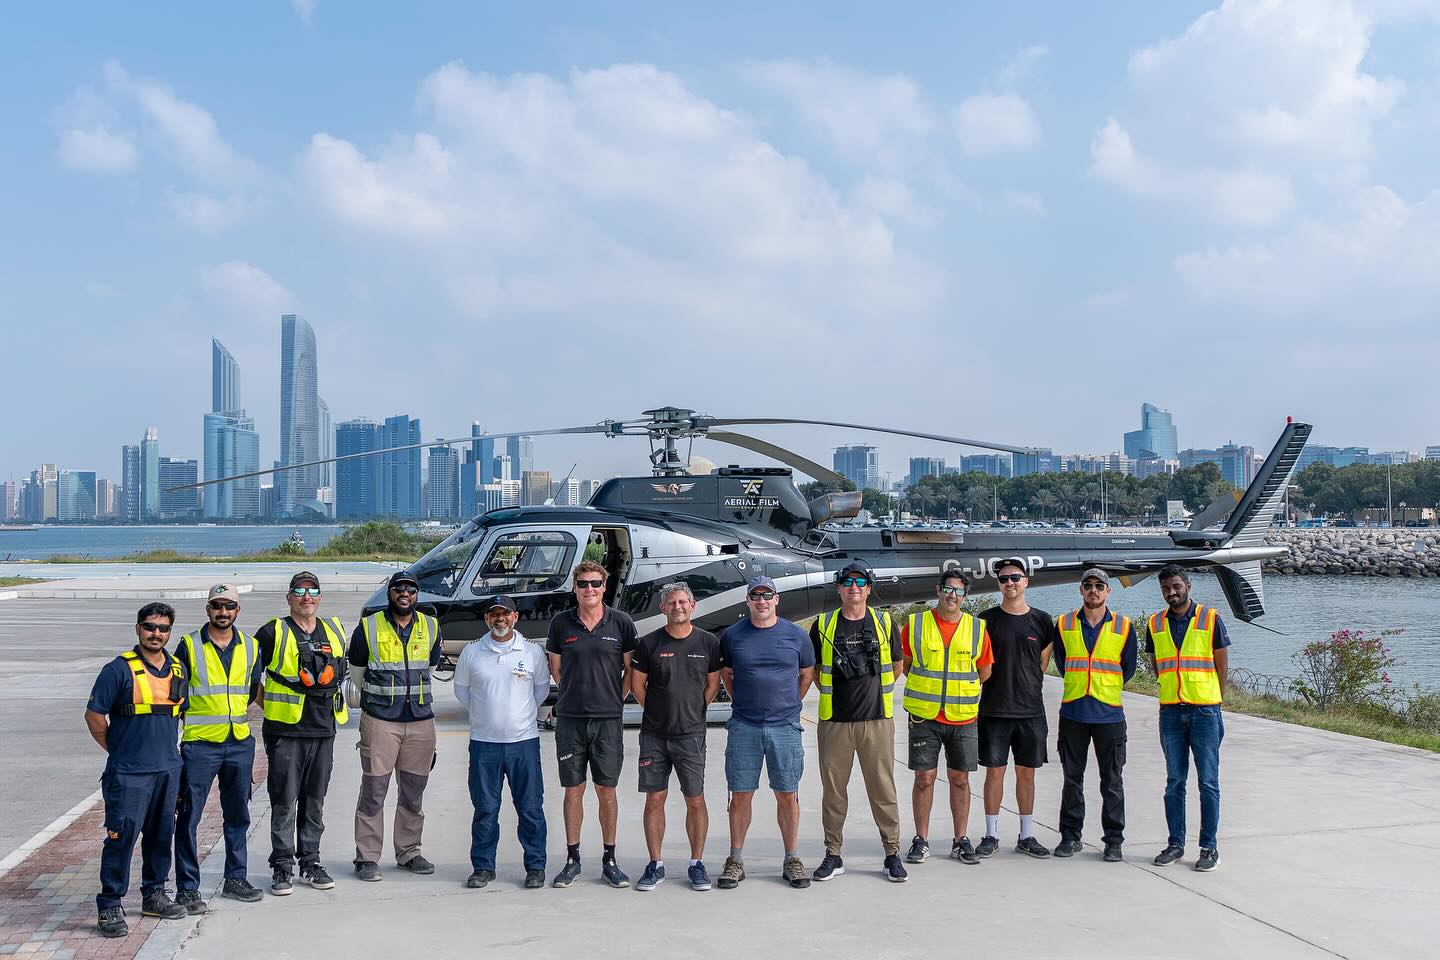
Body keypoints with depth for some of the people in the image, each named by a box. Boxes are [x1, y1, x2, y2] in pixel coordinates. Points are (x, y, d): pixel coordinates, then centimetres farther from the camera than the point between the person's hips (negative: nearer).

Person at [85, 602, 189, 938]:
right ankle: (110, 907, 4)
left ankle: (154, 894, 28)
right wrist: (118, 750, 0)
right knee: (122, 838, -5)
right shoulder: (120, 669, -9)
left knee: (161, 835, 14)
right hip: (128, 774, -6)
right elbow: (94, 716, -7)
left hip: (168, 770, 6)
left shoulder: (178, 670, 9)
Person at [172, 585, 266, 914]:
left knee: (238, 814, 13)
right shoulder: (189, 646, -3)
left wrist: (238, 711, 11)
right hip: (199, 743, -4)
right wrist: (194, 714, -4)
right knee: (189, 816, -3)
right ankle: (187, 888, 5)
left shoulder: (250, 647, 8)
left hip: (240, 742, 4)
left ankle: (235, 879, 25)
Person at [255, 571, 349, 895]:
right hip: (285, 730, -4)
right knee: (284, 801, -2)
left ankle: (311, 862, 20)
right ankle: (282, 867, 7)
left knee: (315, 801, 10)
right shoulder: (273, 633, -3)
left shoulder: (334, 630, 12)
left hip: (323, 730, 4)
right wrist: (266, 701, 4)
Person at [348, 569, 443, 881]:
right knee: (373, 791, -3)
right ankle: (367, 858, 5)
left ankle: (408, 852, 21)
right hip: (379, 721, -3)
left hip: (421, 721, 3)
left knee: (414, 792, 10)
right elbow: (357, 674, 10)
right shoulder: (368, 628, 0)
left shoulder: (431, 627, 9)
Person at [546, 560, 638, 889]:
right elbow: (556, 668, 13)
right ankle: (572, 859, 16)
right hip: (570, 718, 1)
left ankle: (609, 860, 14)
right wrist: (576, 695, 11)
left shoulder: (621, 623, 0)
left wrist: (614, 700, 6)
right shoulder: (561, 623, 2)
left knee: (606, 790, 4)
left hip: (608, 719, -1)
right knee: (573, 789, 6)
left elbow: (631, 670, 7)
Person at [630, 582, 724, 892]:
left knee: (695, 800, 1)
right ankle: (655, 865, 14)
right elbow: (637, 684, 8)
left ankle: (697, 863, 13)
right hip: (654, 735, 0)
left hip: (691, 735, 0)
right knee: (654, 799, 4)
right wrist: (657, 712, 9)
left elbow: (713, 683, 12)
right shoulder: (648, 643, -1)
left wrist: (693, 711, 7)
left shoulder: (708, 642, 2)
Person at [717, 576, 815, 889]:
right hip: (743, 726, 0)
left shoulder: (796, 635, 4)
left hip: (785, 726, 0)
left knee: (787, 794, 4)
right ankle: (735, 860, 13)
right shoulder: (732, 635, 4)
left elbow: (807, 674, 16)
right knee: (741, 794, 3)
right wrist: (741, 702, 11)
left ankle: (792, 860, 14)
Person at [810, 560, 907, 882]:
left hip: (877, 720, 0)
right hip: (834, 720, 1)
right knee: (833, 789, 6)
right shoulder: (823, 625, 5)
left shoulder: (885, 623, 5)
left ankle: (892, 855, 13)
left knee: (883, 789, 3)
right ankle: (833, 856, 16)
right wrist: (834, 692, 11)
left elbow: (897, 666, 15)